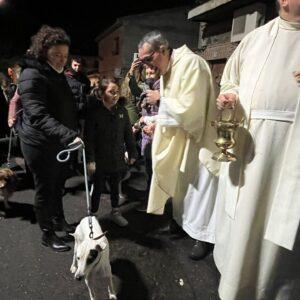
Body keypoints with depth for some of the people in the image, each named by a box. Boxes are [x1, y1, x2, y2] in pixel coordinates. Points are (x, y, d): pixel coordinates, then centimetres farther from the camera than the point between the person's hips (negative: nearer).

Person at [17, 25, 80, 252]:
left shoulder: (58, 74, 10)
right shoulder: (32, 76, -18)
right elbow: (38, 116, -31)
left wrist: (72, 135, 14)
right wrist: (70, 136, -42)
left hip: (60, 142, 8)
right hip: (41, 144, -8)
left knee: (58, 184, 20)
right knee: (45, 189, 5)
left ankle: (59, 220, 39)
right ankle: (47, 234, 24)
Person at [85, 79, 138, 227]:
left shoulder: (121, 110, 0)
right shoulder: (94, 111, -12)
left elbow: (128, 133, 5)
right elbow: (89, 137, -13)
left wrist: (132, 153, 6)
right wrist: (90, 160, -16)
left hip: (117, 158, 4)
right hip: (100, 159, -3)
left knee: (115, 186, 18)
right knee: (98, 188, 10)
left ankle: (115, 212, 37)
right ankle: (92, 214, 30)